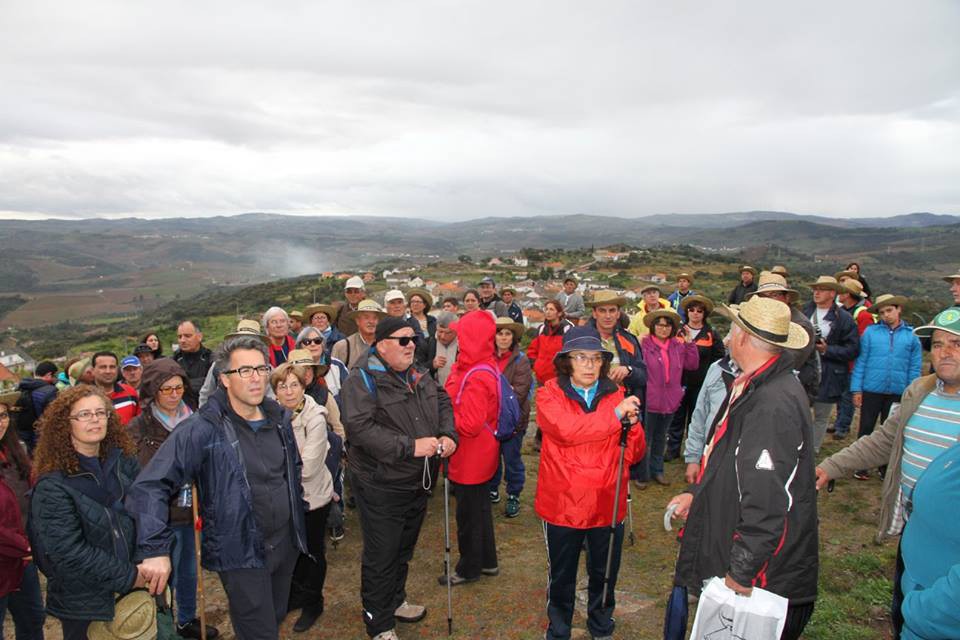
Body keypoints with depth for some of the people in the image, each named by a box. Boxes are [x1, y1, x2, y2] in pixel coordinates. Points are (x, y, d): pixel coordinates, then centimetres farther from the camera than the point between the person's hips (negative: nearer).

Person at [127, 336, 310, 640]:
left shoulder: (279, 417, 0)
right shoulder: (202, 429, -20)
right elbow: (150, 486, -21)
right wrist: (155, 550, -27)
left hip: (286, 543, 6)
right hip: (241, 555, -6)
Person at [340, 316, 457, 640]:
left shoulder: (418, 376, 6)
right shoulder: (363, 380, -19)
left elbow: (443, 403, 12)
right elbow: (360, 427, -29)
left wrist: (448, 434, -8)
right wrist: (410, 446, -29)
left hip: (417, 481, 8)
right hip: (381, 485, -7)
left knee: (404, 549, 24)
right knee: (381, 556, 6)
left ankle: (395, 601, 45)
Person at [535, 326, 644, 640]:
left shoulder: (617, 395, -1)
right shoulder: (549, 394, -9)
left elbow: (634, 455, -3)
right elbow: (566, 429, -30)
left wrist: (632, 425, -23)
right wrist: (615, 414, -30)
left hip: (608, 504, 2)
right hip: (562, 505, -2)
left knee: (605, 575, 21)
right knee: (562, 577, 17)